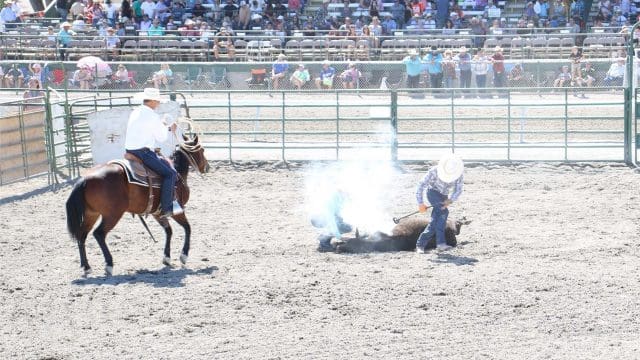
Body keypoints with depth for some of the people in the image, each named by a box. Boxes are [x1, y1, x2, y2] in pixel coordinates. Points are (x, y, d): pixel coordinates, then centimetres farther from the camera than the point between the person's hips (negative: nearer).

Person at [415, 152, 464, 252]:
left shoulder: (459, 174, -19)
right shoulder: (434, 171, -28)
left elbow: (458, 190, -17)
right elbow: (421, 185, -22)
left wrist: (450, 200, -36)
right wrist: (420, 203, -24)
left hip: (443, 196, 5)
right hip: (433, 192, -5)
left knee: (435, 222, -1)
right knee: (443, 212, -29)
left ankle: (420, 244, 10)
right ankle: (440, 242, -32)